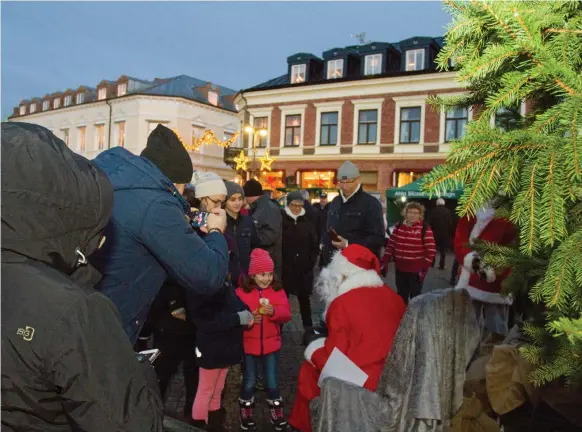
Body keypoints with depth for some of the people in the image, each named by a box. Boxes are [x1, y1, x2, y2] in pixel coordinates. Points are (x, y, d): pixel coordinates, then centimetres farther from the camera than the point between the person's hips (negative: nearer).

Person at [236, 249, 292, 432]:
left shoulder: (278, 291, -1)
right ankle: (246, 417, 31)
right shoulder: (241, 292, -7)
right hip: (248, 345, -1)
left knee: (272, 383, 10)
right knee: (249, 383, 11)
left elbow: (286, 314, -8)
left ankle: (277, 416, 29)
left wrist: (273, 311, -27)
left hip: (270, 345, 1)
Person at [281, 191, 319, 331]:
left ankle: (308, 327, 21)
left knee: (304, 298, 10)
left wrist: (310, 263, 0)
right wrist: (280, 264, -9)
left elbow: (314, 246, 10)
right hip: (285, 268, -2)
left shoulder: (307, 222, 7)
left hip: (304, 269, 2)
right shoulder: (281, 221, -4)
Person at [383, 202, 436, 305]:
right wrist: (385, 262, 2)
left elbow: (431, 251, -11)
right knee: (401, 297, 16)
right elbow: (390, 245, 8)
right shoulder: (398, 227, 5)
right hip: (400, 269, 5)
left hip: (416, 271, -4)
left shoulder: (425, 229, -9)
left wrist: (424, 268, -14)